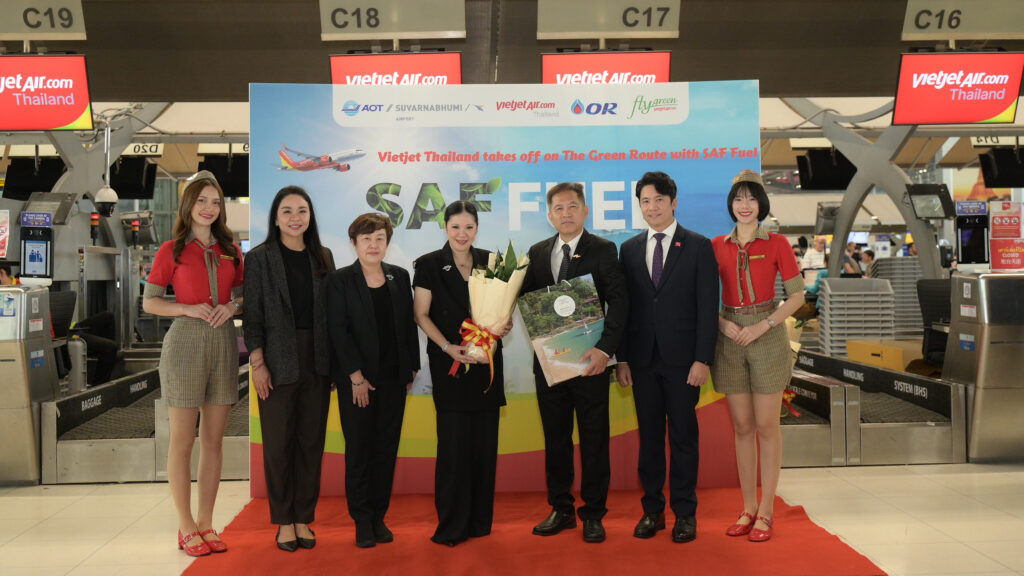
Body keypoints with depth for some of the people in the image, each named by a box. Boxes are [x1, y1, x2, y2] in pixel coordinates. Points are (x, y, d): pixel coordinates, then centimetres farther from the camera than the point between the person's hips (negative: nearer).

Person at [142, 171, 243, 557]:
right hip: (185, 343, -4)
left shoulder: (230, 250, 10)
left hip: (223, 343, 4)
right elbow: (149, 301, 2)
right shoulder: (171, 250, 0)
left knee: (213, 440, 8)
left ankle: (206, 523, 18)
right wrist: (187, 309, -14)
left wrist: (234, 306, -5)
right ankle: (186, 528, 13)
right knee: (182, 440, 2)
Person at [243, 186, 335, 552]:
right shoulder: (259, 258, -1)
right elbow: (252, 315, -4)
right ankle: (284, 521, 16)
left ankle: (304, 519, 18)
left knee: (312, 441, 7)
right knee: (279, 442, 4)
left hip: (317, 360, 3)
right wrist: (257, 362, -10)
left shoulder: (323, 257, 10)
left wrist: (334, 360, 5)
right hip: (278, 361, -3)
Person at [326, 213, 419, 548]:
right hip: (356, 379, -3)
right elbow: (338, 331, -8)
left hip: (393, 377, 3)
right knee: (359, 448, 3)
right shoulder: (340, 280, -2)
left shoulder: (400, 277, 9)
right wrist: (356, 376, -13)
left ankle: (379, 515, 18)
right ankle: (362, 520, 14)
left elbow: (409, 324, 11)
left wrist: (412, 367, 6)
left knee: (387, 447, 7)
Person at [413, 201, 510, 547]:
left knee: (485, 438, 6)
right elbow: (422, 315, -2)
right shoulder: (429, 265, -1)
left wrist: (504, 324, -5)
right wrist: (448, 347, -14)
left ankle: (480, 518, 18)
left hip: (487, 360, 3)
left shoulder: (490, 261, 8)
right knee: (454, 440, -2)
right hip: (449, 363, -3)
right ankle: (451, 524, 10)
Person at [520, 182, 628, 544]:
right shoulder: (537, 253, 11)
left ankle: (593, 514, 18)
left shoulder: (603, 250, -3)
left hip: (590, 360, -4)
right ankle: (561, 509, 26)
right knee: (555, 438, 12)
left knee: (594, 439, 5)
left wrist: (604, 349, -20)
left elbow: (619, 302, -10)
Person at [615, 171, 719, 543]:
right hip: (643, 359, 3)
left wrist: (703, 359, -11)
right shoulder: (630, 249, 10)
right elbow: (623, 306, 9)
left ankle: (685, 512, 16)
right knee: (649, 436, 9)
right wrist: (621, 358, 3)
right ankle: (652, 509, 20)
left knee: (683, 436, 5)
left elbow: (708, 307, -4)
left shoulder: (698, 247, 0)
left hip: (682, 359, -3)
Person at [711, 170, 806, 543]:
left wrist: (763, 326, -13)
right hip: (730, 340, 3)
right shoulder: (717, 246, 6)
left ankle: (766, 511, 11)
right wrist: (725, 325, -8)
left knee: (766, 426, 1)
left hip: (767, 338, -3)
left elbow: (797, 295, -2)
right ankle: (748, 508, 18)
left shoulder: (776, 243, -2)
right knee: (742, 427, 8)